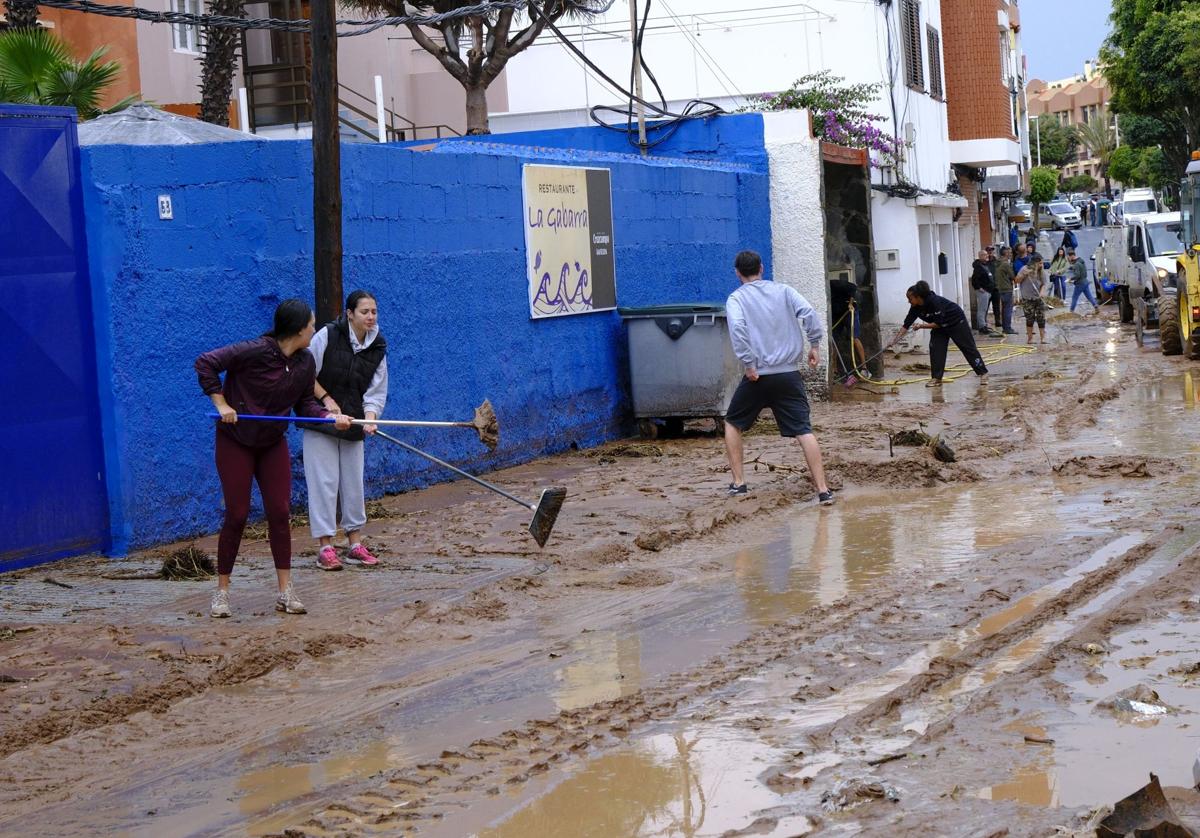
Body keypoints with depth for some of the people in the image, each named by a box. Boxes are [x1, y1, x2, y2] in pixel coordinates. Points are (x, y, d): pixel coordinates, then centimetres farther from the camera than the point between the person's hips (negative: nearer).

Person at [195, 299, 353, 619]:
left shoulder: (305, 363, -1)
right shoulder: (255, 352, -22)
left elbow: (305, 404, 6)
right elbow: (206, 363, -19)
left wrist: (330, 416, -12)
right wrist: (221, 403, -21)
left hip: (273, 444, 5)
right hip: (235, 442, -5)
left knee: (280, 513, 0)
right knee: (237, 515, -4)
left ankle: (285, 592, 6)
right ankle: (222, 591, 10)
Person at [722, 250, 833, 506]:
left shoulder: (736, 298, 1)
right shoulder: (783, 291, 9)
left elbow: (737, 328, -16)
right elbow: (809, 314, -5)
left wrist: (749, 364, -14)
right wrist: (815, 345, 3)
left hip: (758, 376, -2)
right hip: (789, 375, 2)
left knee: (733, 423, 20)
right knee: (804, 430, -1)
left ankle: (738, 483, 17)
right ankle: (823, 490, -10)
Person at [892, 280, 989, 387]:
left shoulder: (935, 302, -35)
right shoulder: (915, 308, -14)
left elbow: (938, 323, -31)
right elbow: (906, 326, -12)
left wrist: (922, 326, -31)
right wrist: (894, 339, -19)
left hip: (957, 321, -7)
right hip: (941, 326, 7)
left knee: (968, 347, -2)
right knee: (935, 348, -9)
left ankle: (983, 373, 6)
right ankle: (936, 378, -6)